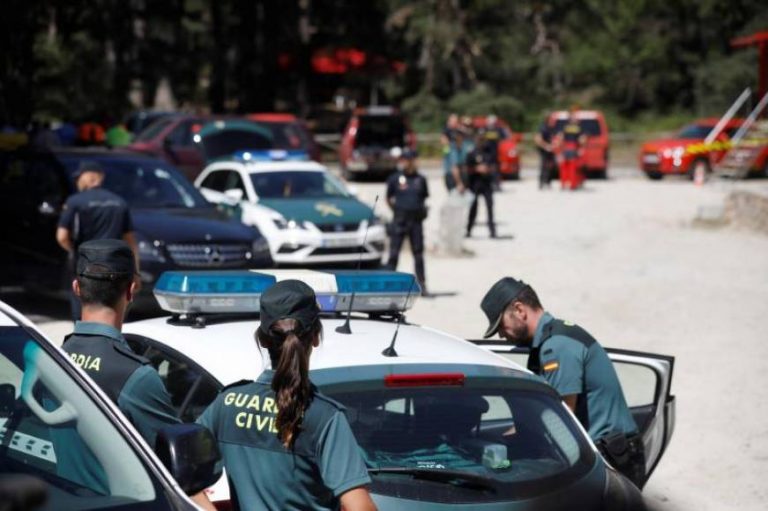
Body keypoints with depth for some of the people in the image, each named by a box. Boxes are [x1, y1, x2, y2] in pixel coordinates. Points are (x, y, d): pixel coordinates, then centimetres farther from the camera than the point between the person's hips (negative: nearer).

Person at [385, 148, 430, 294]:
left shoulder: (420, 179, 9)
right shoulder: (395, 179, 1)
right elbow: (388, 198, 9)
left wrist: (422, 210, 5)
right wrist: (396, 208, -1)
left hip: (416, 220, 3)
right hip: (399, 221, -2)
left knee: (418, 253, 6)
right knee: (394, 252, -2)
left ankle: (421, 283, 11)